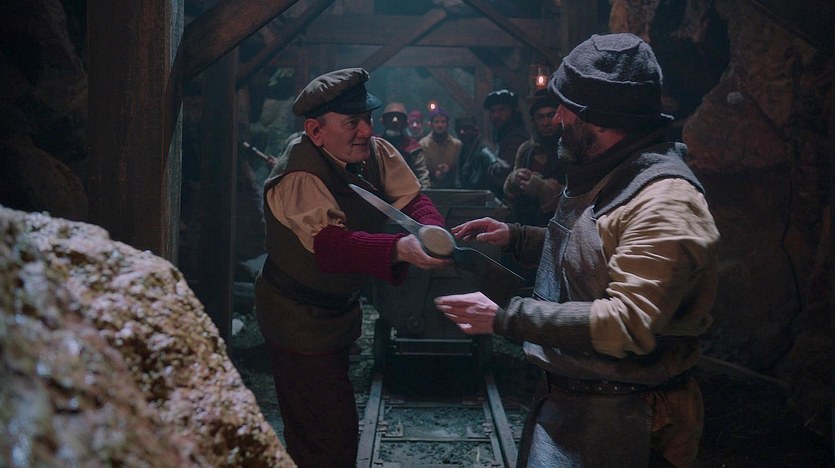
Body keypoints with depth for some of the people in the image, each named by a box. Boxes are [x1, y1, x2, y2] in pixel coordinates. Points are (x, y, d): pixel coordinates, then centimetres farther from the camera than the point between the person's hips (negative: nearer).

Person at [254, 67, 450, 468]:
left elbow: (412, 199, -12)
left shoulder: (376, 152, -5)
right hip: (301, 321, -8)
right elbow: (330, 244, -43)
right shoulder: (297, 178, -29)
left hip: (341, 310, 8)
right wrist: (402, 249, -59)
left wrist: (430, 232, -36)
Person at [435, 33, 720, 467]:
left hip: (611, 416, -9)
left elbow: (628, 325, -32)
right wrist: (514, 236, 9)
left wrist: (505, 316, -30)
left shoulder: (664, 203, -26)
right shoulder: (603, 175, 9)